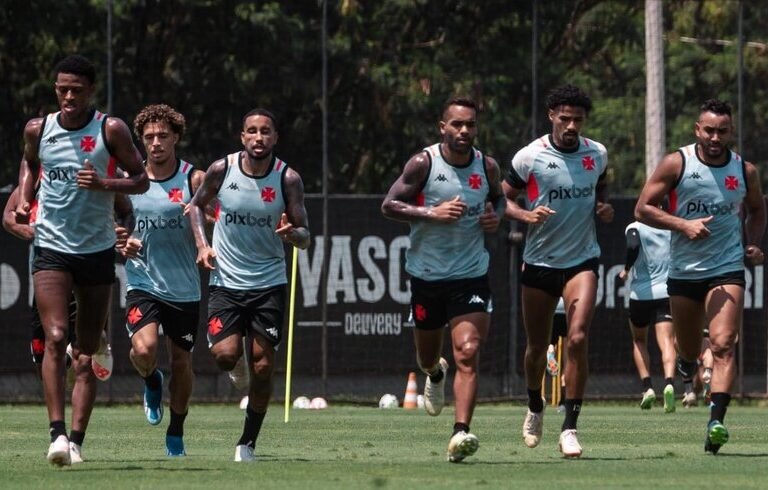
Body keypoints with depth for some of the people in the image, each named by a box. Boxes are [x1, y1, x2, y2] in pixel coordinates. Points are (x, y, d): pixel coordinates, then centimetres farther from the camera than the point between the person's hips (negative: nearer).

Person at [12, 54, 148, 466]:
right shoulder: (38, 130, 1)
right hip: (51, 249, 0)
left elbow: (141, 180, -3)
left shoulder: (110, 130, -6)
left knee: (89, 347, 9)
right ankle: (57, 434, -24)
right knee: (55, 339, -17)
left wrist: (104, 185, -21)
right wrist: (23, 201, 4)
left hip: (97, 249, 0)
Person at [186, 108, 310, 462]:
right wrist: (202, 244, -1)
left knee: (263, 366, -2)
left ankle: (248, 442, 13)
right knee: (225, 354, -16)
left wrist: (292, 233, -25)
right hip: (226, 282, 0)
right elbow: (196, 204, 13)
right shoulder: (221, 170, -5)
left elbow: (304, 237, -2)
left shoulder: (288, 179, -6)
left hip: (269, 283, 0)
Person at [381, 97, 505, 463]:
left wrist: (496, 216, -2)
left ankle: (461, 433, -23)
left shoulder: (487, 167, 1)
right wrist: (433, 213, -22)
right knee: (427, 356, 15)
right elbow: (389, 205, -9)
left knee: (467, 353, -17)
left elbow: (498, 198, 22)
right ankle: (436, 374, 54)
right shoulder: (423, 164, -8)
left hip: (471, 276, 0)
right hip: (427, 275, 0)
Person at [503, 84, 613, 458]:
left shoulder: (597, 155, 1)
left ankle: (570, 428, -13)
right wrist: (526, 215, -19)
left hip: (582, 260, 0)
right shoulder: (529, 157, -8)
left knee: (577, 339, -17)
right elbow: (503, 199, 1)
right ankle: (535, 408, 39)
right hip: (539, 261, 0)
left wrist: (604, 210, -1)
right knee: (537, 346, 10)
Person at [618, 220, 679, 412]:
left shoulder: (635, 228, -4)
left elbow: (633, 246, -24)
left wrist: (626, 269, -7)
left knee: (639, 341, 19)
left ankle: (647, 387, 7)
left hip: (640, 294, -1)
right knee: (666, 342, -7)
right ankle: (669, 383, -32)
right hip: (666, 293, 1)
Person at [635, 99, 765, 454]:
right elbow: (643, 208, -5)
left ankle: (716, 422, -27)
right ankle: (687, 368, 52)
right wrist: (683, 225, -18)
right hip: (684, 272, 1)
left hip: (727, 270, -1)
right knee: (688, 350, 14)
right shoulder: (676, 164, -5)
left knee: (723, 344, -19)